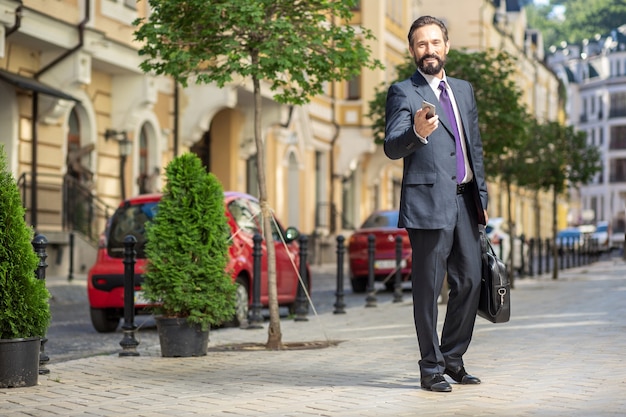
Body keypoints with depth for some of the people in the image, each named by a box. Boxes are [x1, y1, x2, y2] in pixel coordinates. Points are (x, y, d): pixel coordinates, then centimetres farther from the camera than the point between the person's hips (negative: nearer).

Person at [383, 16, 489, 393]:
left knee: (470, 282, 7)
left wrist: (482, 194, 15)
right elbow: (392, 147, -13)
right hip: (429, 203, -6)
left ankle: (453, 359, 21)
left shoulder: (464, 90, 18)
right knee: (429, 287, -1)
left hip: (465, 202, 6)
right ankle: (431, 368, 8)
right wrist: (416, 132, -34)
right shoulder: (403, 92, -1)